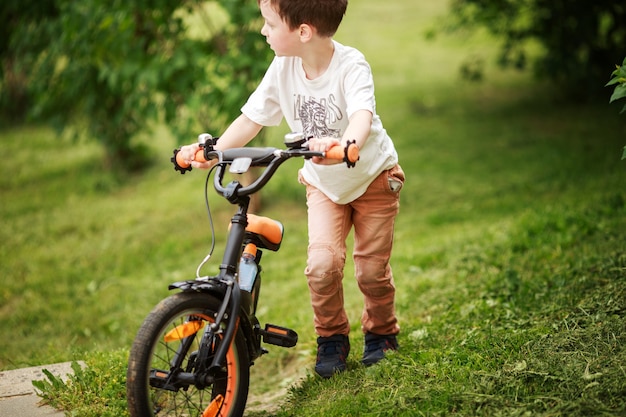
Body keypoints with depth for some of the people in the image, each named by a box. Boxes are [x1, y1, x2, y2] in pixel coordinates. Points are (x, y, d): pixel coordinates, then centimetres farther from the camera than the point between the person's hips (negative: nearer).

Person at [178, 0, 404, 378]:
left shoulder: (350, 65, -28)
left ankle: (382, 333, 28)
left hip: (373, 176, -3)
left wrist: (345, 145, -67)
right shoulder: (283, 69, -15)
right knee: (322, 263, -14)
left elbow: (363, 114, -46)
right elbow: (251, 119, -9)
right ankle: (332, 337, 11)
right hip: (324, 182, 3)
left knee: (371, 269, -2)